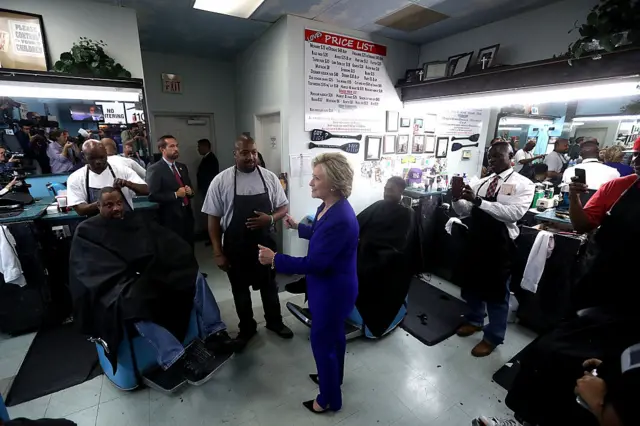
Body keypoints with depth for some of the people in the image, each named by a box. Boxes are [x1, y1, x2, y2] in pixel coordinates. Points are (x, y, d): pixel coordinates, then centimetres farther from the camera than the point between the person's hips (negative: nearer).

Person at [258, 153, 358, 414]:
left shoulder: (340, 219, -34)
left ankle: (329, 399, 36)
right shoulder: (329, 207, -3)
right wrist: (298, 227, 24)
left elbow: (314, 263, -31)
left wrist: (275, 260, -25)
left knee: (322, 341, 10)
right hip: (331, 287, 10)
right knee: (333, 334, 28)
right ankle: (333, 375, 54)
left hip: (333, 291, -9)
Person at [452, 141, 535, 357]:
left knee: (496, 290, 10)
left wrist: (479, 201, -31)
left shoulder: (523, 184, -7)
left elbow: (514, 213, -24)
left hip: (499, 244, -5)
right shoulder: (481, 182, 7)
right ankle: (474, 320, 45)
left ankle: (493, 337, 31)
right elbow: (465, 211, 6)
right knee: (471, 282, 20)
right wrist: (457, 198, -15)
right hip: (475, 239, 6)